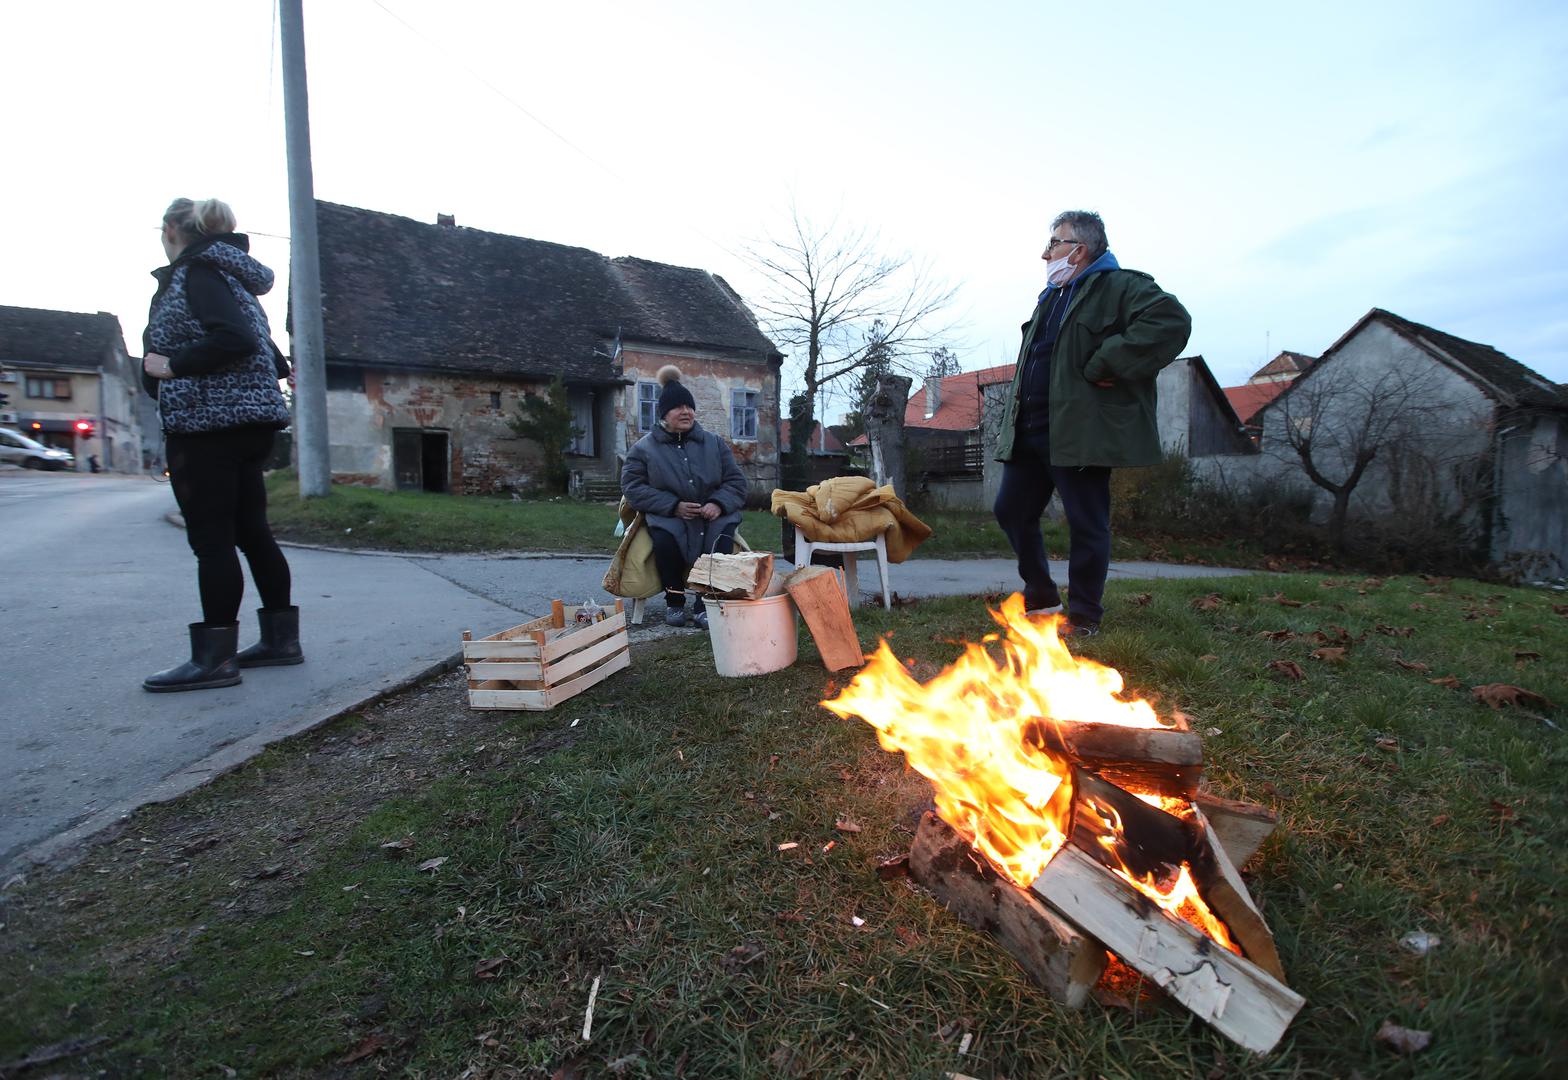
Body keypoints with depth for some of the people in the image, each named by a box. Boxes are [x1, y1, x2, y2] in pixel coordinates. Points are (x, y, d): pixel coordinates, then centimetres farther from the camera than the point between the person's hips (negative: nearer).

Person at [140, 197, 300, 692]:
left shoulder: (196, 272, -7)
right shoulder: (232, 275, 19)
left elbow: (235, 339, -23)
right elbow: (268, 355, 20)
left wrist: (169, 365, -13)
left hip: (206, 423, -9)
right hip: (248, 423, 9)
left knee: (211, 539, -6)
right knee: (251, 531, 11)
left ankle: (215, 658, -1)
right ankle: (281, 639, 16)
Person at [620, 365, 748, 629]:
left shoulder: (714, 443, 11)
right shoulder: (644, 448, 5)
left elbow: (735, 480, 9)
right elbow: (633, 488, -3)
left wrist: (719, 503, -14)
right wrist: (673, 506, -15)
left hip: (711, 516, 2)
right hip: (668, 516, -1)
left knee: (723, 534, -32)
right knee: (664, 536, -35)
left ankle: (705, 606, -22)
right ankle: (674, 602, -12)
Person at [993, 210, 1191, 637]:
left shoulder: (1121, 287, -4)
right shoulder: (1051, 297, 22)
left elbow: (1171, 321, -22)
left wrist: (1103, 366, -20)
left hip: (1080, 432, -9)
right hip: (1030, 431, 9)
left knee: (1086, 523, -1)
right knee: (1011, 510, 10)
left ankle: (1084, 618, 12)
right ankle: (1041, 598, 26)